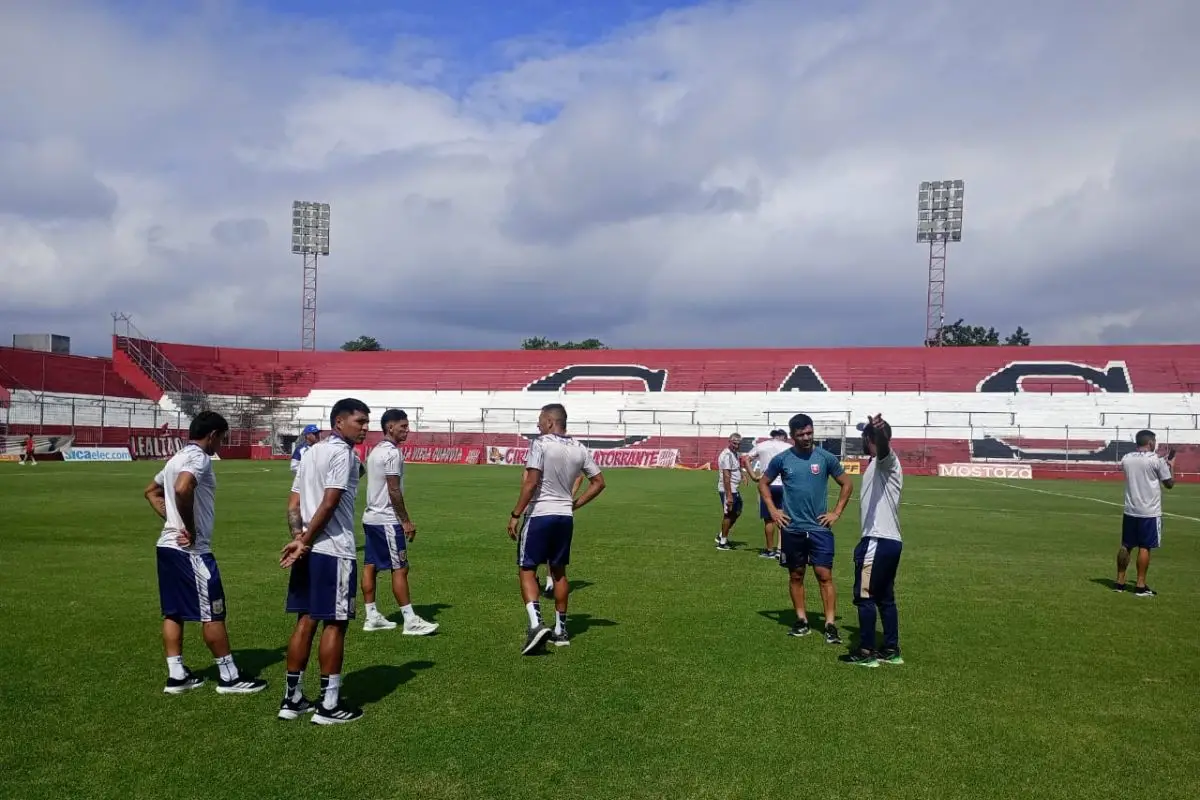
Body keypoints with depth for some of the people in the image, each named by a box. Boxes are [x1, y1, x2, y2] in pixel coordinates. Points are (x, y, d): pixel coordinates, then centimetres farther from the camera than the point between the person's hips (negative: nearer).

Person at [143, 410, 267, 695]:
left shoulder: (177, 458, 16)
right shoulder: (198, 458, -14)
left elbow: (151, 491, 28)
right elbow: (182, 488, -33)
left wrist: (174, 520, 17)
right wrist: (191, 529, -22)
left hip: (168, 545, 10)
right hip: (191, 550, -10)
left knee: (173, 613, 12)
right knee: (213, 614, -1)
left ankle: (177, 675, 17)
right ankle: (229, 677, 6)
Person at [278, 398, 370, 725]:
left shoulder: (311, 452, 16)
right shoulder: (343, 453, -11)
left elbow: (293, 504, 11)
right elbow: (329, 504, -18)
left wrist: (299, 538, -1)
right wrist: (304, 541, -11)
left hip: (310, 551, 9)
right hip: (335, 551, -8)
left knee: (305, 621, 13)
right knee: (335, 624, 0)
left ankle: (292, 698, 19)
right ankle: (329, 705, 7)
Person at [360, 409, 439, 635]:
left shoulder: (376, 450, 14)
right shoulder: (392, 452, -15)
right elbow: (394, 490, -18)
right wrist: (406, 521, -13)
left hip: (370, 517, 10)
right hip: (387, 520, -10)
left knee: (370, 566, 10)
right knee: (400, 568, -5)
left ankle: (372, 617, 15)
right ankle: (410, 621, -2)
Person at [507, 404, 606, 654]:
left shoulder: (540, 444, -11)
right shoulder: (579, 450, 7)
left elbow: (531, 483, -18)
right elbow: (598, 482, 11)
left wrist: (515, 515, -12)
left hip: (539, 514, -6)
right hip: (565, 516, 6)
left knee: (526, 570, 1)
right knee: (559, 571, 16)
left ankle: (536, 624, -17)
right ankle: (560, 630, 22)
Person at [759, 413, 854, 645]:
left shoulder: (826, 457, -2)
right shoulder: (782, 459, -1)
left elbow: (847, 484, 8)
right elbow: (763, 483, 12)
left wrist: (836, 512, 1)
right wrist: (773, 510, 2)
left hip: (820, 528, -1)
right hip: (792, 529, 1)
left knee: (825, 576, -4)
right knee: (796, 575, 10)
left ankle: (830, 625, 0)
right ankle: (801, 621, 21)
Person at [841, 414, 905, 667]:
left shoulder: (887, 460, -13)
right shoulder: (881, 464, 17)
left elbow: (883, 446, -37)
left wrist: (878, 429, -57)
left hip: (878, 541, -10)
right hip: (889, 540, 10)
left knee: (864, 596, -4)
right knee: (885, 598, 13)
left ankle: (866, 652, 1)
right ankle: (891, 650, 18)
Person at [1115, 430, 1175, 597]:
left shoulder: (1126, 459, 4)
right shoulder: (1157, 461, -11)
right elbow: (1170, 484, -1)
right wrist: (1171, 466, 15)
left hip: (1130, 510, 5)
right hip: (1150, 513, -5)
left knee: (1126, 546, 11)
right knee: (1144, 547, 1)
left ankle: (1120, 582, 17)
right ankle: (1140, 586, 4)